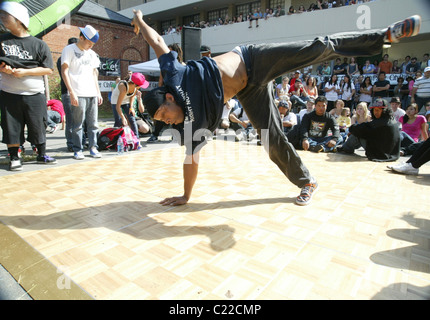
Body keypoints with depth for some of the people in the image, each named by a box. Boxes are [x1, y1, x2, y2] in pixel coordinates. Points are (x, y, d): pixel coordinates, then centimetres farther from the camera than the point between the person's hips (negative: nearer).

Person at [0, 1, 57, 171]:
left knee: (38, 125, 4)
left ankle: (42, 155, 19)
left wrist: (25, 71, -13)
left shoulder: (38, 44, 0)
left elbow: (48, 69, -3)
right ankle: (14, 157, 17)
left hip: (34, 95, -2)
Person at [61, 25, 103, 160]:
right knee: (78, 124, -4)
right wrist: (71, 92, -13)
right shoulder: (69, 50, 2)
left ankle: (93, 148, 13)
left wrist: (98, 92, 16)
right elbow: (64, 71, -4)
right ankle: (77, 150, 4)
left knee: (93, 123, 5)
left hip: (92, 94, 6)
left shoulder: (92, 54, 21)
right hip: (78, 94, -5)